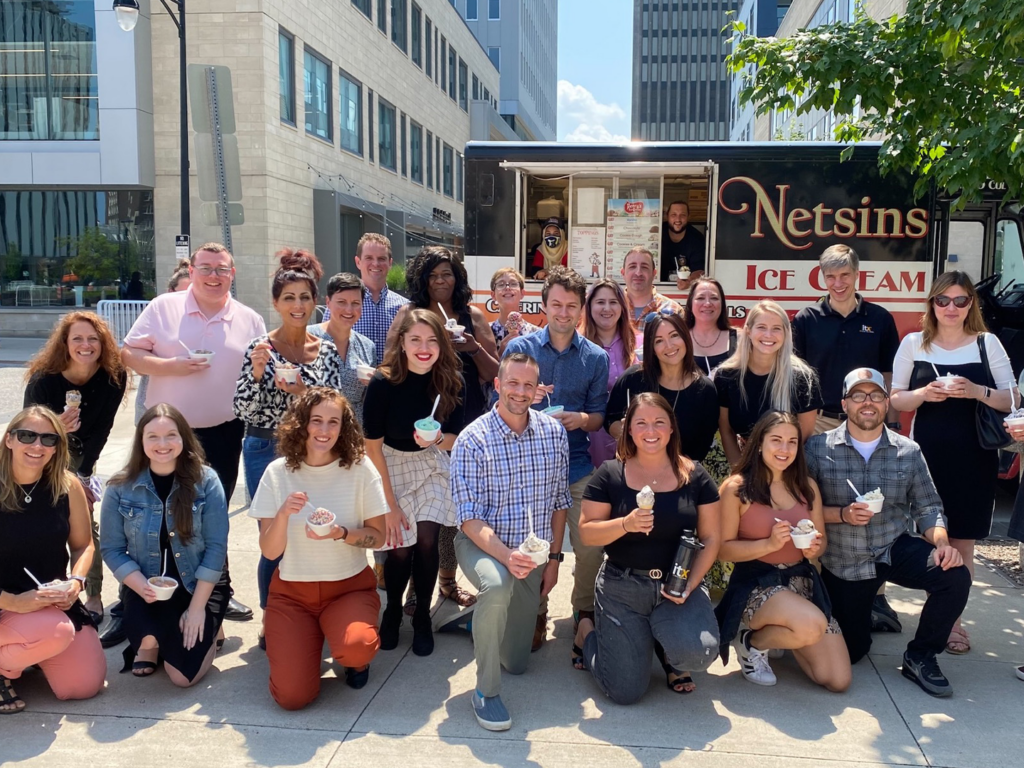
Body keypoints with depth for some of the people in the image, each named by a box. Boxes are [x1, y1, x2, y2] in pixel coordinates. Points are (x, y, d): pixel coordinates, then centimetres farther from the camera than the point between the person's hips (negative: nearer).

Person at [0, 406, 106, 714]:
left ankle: (27, 653, 29)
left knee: (85, 686, -1)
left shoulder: (68, 486, -5)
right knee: (56, 631, -35)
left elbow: (83, 545, 6)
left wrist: (76, 582, -13)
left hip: (56, 603, 5)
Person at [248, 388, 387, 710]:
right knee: (292, 695, -15)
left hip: (350, 586, -1)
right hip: (292, 590, 1)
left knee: (355, 648, -33)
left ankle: (355, 658, 7)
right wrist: (283, 515, -26)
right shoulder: (278, 472, -6)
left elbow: (378, 535, -3)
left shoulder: (359, 468, -8)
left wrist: (341, 534, -22)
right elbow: (269, 551, -7)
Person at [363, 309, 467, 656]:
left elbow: (456, 439, -3)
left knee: (426, 539, -12)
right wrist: (389, 503, -15)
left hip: (431, 463, 2)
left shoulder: (452, 383, -14)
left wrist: (438, 440, -28)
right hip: (390, 464, -2)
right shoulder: (383, 383, -22)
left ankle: (422, 615, 11)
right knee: (399, 545, -7)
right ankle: (393, 610, 23)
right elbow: (373, 446, -16)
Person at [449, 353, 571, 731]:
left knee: (516, 661, 10)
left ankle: (486, 617, 45)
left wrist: (554, 558, 3)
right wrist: (506, 555, -34)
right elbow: (470, 519, -19)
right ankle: (486, 691, -20)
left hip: (532, 552, 4)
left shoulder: (554, 433, -4)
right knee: (498, 584, -40)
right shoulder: (472, 441, -17)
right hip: (483, 544, -4)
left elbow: (559, 501, 5)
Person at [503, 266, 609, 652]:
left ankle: (585, 612, 23)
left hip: (577, 465, 1)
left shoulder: (596, 357, 7)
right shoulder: (518, 348, 3)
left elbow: (599, 417, 9)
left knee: (591, 546, -3)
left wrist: (582, 419, -14)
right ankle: (536, 615, 25)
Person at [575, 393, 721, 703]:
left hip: (677, 585, 1)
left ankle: (670, 655, 12)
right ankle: (588, 632, 30)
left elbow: (710, 538, 2)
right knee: (625, 692, -2)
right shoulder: (610, 474, -3)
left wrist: (690, 585, -12)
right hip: (622, 587, -1)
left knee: (700, 653, -27)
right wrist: (625, 524, -23)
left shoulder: (694, 475, 1)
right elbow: (586, 533, -5)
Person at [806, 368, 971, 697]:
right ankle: (862, 616, 44)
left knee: (955, 576, -28)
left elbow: (928, 506, -2)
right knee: (850, 651, 6)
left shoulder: (908, 451, -3)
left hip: (896, 550, 1)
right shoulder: (818, 448, -9)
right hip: (842, 562, -1)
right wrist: (843, 514, -24)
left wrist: (941, 543, -20)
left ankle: (920, 656, -3)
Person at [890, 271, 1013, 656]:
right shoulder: (914, 343, 3)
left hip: (975, 458, 0)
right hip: (927, 454, 0)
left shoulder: (988, 344, 2)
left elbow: (1010, 401, 2)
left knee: (962, 542, 4)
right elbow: (895, 399, 6)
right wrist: (924, 394, -14)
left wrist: (978, 391, -17)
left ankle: (953, 617, 15)